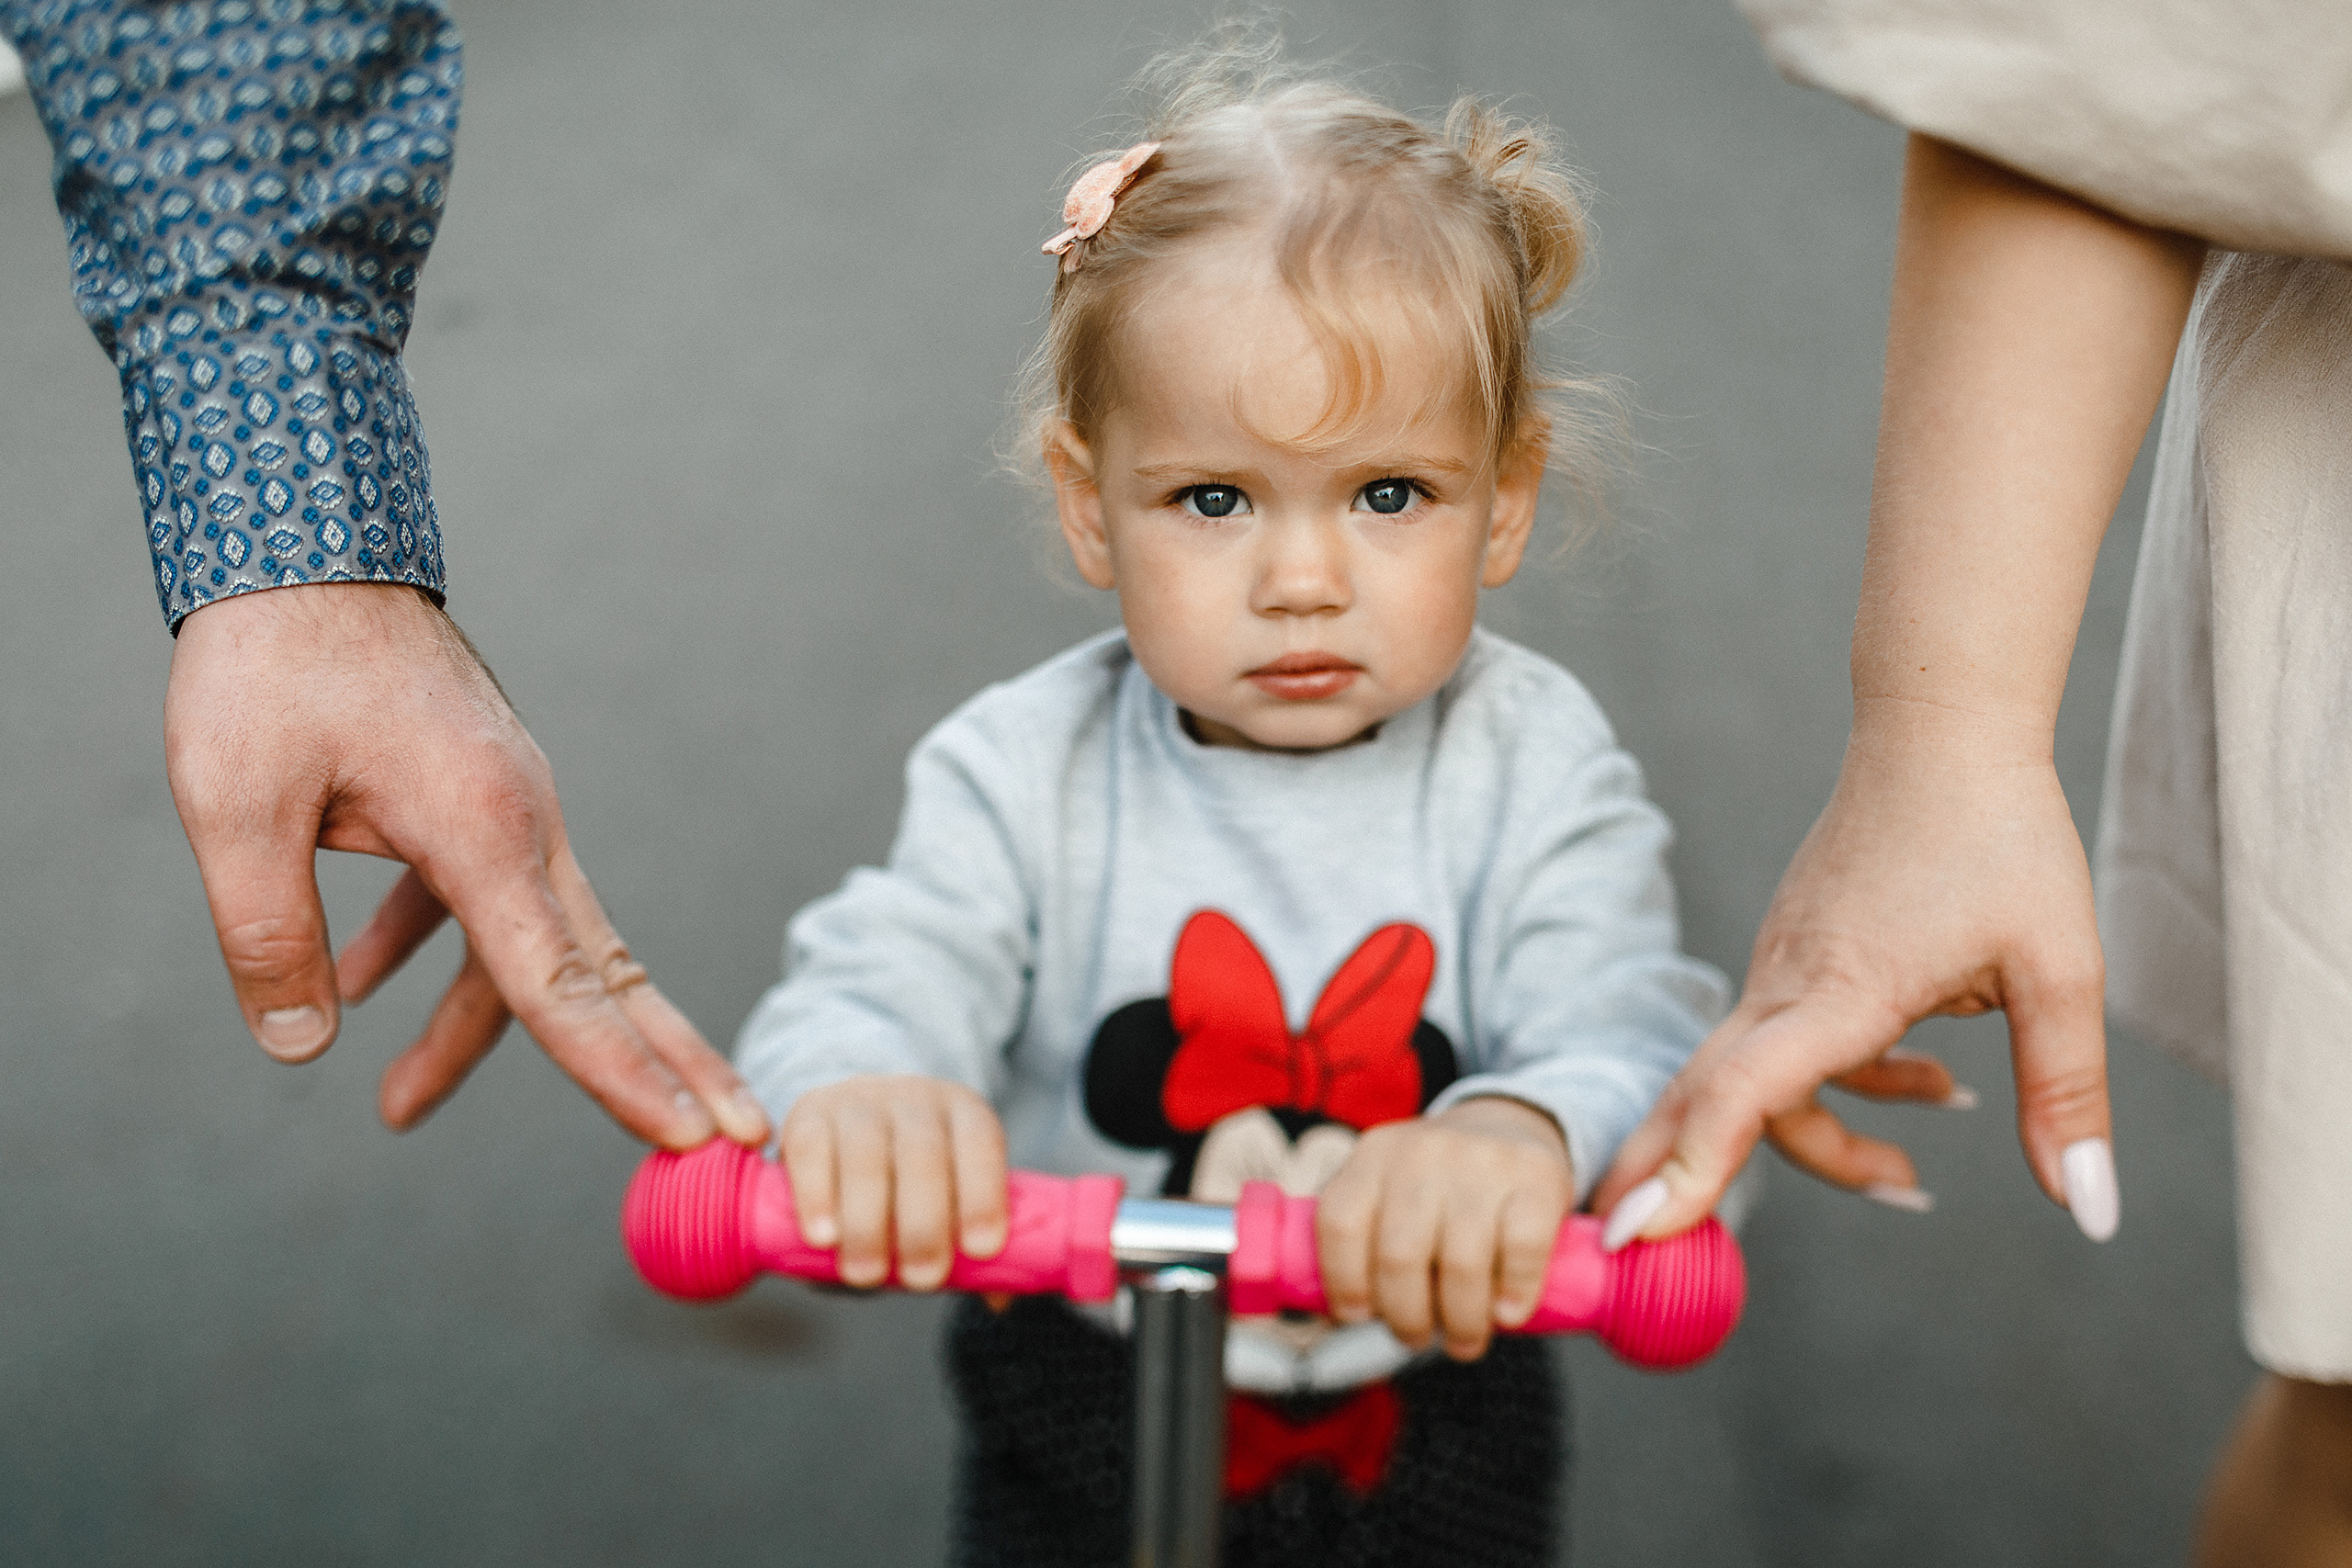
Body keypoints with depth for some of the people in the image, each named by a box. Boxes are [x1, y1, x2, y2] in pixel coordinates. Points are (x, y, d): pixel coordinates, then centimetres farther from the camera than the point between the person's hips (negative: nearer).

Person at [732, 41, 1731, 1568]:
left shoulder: (1531, 767, -15)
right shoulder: (1024, 772, -13)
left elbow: (1639, 1039, -27)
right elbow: (877, 982, -25)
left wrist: (1521, 1134, -52)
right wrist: (856, 1098, -51)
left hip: (1432, 1422, 0)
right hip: (1088, 1407, 0)